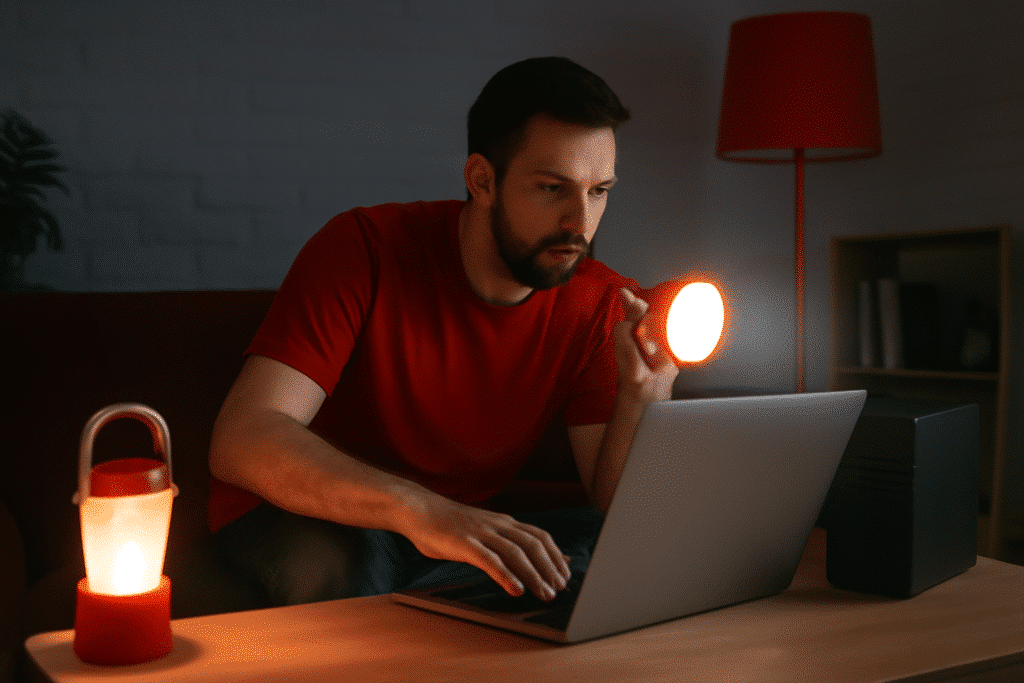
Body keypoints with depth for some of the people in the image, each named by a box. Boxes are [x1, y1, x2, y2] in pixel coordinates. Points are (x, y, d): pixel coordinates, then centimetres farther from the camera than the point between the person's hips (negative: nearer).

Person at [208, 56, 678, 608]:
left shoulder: (601, 306, -9)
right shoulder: (365, 247, -21)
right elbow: (240, 440, -33)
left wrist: (644, 392, -32)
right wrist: (420, 509, -48)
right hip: (295, 518, -3)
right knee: (349, 562, -37)